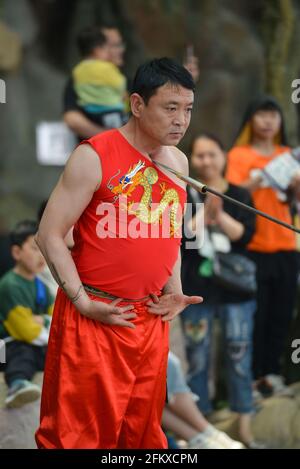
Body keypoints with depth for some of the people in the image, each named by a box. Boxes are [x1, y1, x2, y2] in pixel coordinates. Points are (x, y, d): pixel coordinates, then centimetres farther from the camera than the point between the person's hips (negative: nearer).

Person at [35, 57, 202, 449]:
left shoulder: (179, 162, 9)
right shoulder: (95, 156, -11)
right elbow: (50, 235, -11)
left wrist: (175, 292, 9)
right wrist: (84, 302, -15)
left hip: (151, 320, 6)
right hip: (95, 316, -6)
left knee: (143, 430, 11)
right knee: (77, 431, -4)